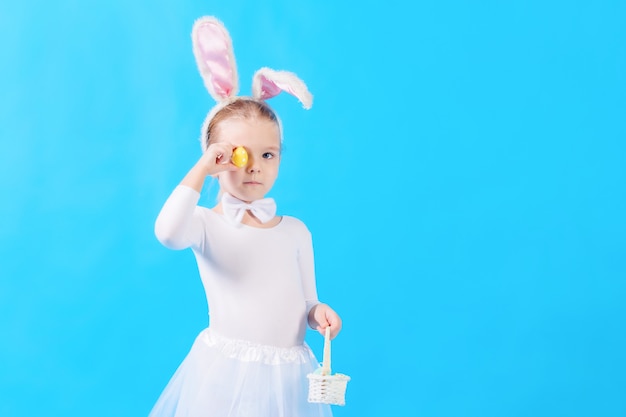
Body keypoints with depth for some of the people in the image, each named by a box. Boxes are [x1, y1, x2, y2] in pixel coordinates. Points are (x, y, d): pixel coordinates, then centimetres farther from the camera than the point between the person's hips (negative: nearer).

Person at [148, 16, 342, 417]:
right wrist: (202, 167, -23)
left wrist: (319, 312, -13)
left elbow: (305, 303, 10)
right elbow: (167, 232, -29)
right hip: (227, 372, -3)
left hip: (289, 374, 3)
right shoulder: (206, 224, -5)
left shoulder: (295, 231, 5)